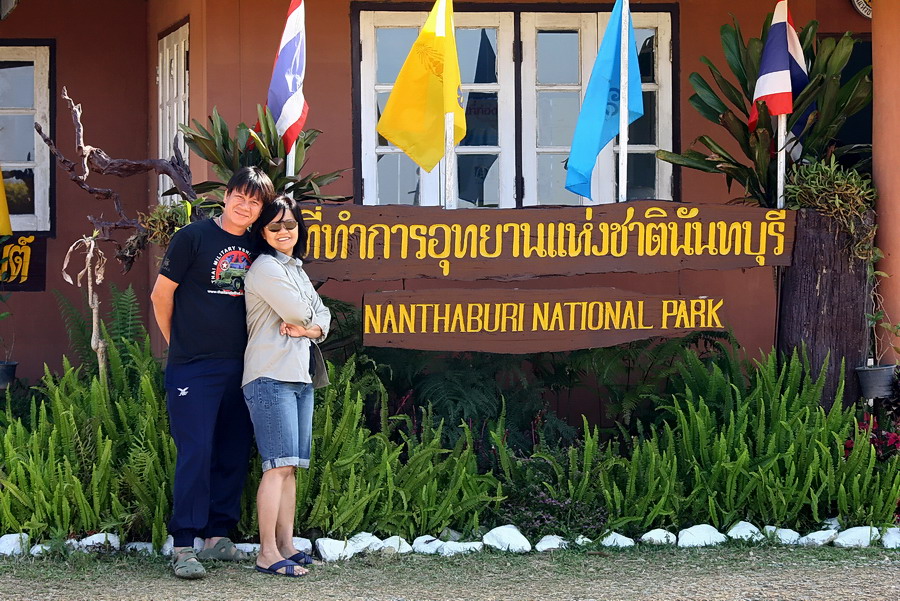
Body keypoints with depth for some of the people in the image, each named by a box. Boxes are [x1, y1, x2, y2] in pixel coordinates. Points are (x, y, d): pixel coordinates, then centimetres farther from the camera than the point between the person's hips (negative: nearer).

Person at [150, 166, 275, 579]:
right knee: (196, 452, -10)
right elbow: (161, 294, -1)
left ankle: (217, 536, 18)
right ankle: (183, 546, -6)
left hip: (238, 366, 6)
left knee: (234, 452, 8)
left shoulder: (255, 247, 9)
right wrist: (177, 342, 7)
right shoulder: (194, 236, -7)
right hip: (193, 367, -6)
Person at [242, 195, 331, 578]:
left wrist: (309, 328, -5)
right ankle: (267, 553, -12)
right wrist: (303, 318, 9)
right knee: (278, 465, -12)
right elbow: (300, 312, -14)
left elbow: (323, 315, 17)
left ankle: (286, 545, 10)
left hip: (300, 377, 9)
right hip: (271, 377, -9)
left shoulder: (296, 270, 21)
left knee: (291, 467, 7)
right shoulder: (265, 268, -7)